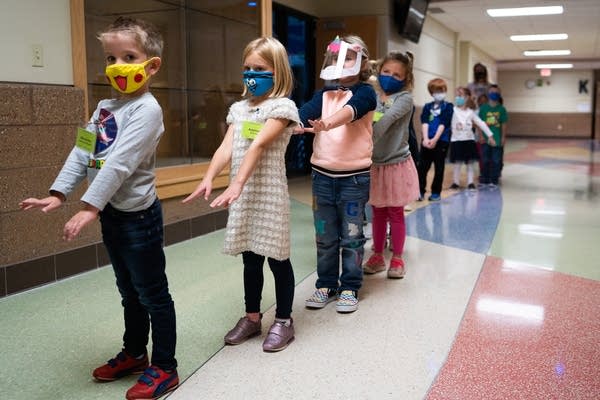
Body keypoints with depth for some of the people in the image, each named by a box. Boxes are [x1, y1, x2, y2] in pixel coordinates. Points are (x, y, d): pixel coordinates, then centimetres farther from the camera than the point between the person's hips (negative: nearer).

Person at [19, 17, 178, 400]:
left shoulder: (146, 109, -17)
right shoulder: (105, 107, 10)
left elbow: (120, 163, -25)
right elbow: (82, 153, 8)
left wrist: (89, 207, -28)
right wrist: (58, 193, -1)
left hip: (138, 216, -8)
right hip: (112, 214, 8)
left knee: (153, 294, 3)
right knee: (129, 293, 21)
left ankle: (164, 368, 16)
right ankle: (135, 353, 37)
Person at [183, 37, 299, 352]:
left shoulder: (282, 106, -8)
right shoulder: (239, 108, 12)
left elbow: (258, 146, -21)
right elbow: (226, 148, 1)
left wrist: (237, 184, -29)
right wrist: (208, 179, -14)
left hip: (269, 193, -6)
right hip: (242, 195, 6)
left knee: (276, 258, 5)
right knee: (250, 259, 15)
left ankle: (283, 320, 19)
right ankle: (252, 317, 29)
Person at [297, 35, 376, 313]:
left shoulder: (365, 92, -4)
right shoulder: (325, 94, 10)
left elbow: (350, 111, -27)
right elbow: (305, 113, -10)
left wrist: (327, 124, -48)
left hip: (355, 176, -4)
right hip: (322, 174, 4)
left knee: (351, 236, 6)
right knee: (324, 236, 11)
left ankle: (349, 288, 19)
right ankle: (326, 285, 25)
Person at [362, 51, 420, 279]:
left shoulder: (405, 98, -11)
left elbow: (389, 118, -29)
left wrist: (368, 138, -43)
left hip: (396, 163, -4)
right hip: (375, 164, 4)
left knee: (395, 213, 6)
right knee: (378, 213, 13)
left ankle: (397, 259, 18)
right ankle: (378, 256, 24)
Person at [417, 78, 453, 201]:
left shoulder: (448, 107, 4)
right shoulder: (427, 107, 12)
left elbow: (443, 124, -6)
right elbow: (424, 123, 0)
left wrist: (435, 139, -16)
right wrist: (426, 139, -15)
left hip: (441, 141, -2)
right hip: (427, 141, 2)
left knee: (439, 168, 5)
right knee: (422, 167, -1)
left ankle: (436, 192, 13)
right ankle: (420, 191, 6)